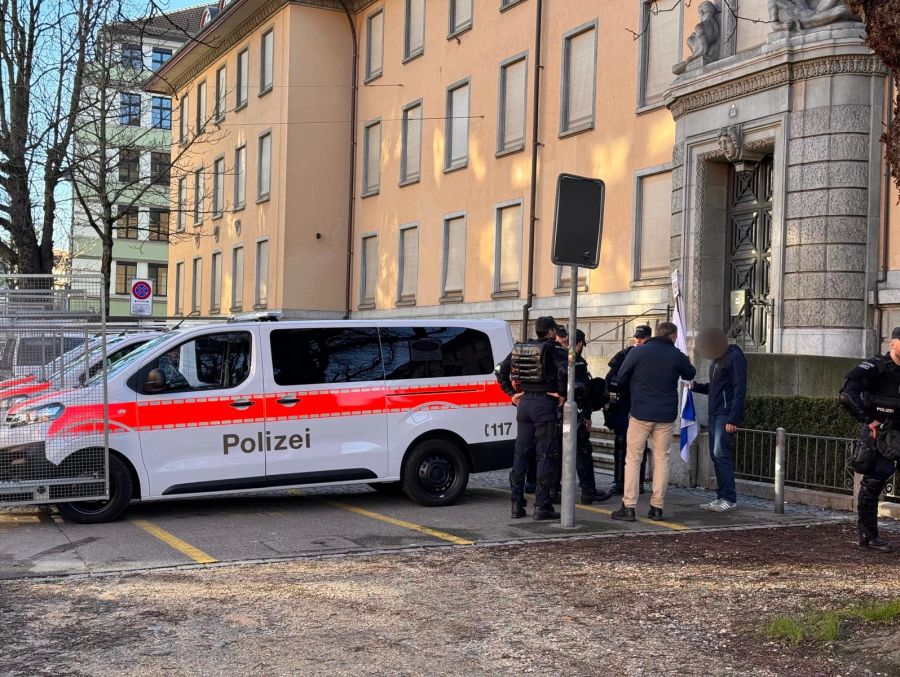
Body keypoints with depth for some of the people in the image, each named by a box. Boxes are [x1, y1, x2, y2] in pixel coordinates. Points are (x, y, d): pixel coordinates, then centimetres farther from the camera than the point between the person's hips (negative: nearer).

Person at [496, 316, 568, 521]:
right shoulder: (553, 349, -8)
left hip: (524, 402, 6)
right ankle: (542, 507, -2)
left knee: (521, 453, 11)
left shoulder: (520, 348, 11)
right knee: (546, 455, -1)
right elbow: (564, 370, -25)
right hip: (544, 403, -6)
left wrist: (512, 393, 12)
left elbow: (501, 370, 10)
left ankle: (517, 504, 13)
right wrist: (562, 394, -12)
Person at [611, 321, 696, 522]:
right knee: (661, 460, 10)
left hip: (641, 413, -1)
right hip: (666, 415, 1)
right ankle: (657, 507, 10)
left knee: (633, 459, 4)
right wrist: (686, 362, 40)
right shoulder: (678, 356, 0)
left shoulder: (638, 352, -4)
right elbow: (690, 374, 19)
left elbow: (622, 378, 2)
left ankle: (629, 507, 0)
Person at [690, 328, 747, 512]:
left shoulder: (735, 357, -10)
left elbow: (740, 390, -15)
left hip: (726, 414, -9)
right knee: (715, 454, 6)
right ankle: (722, 497, 10)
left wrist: (733, 419, -20)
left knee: (720, 453, -11)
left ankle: (729, 499, -7)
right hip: (714, 413, 9)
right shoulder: (717, 359, 18)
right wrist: (696, 386, 6)